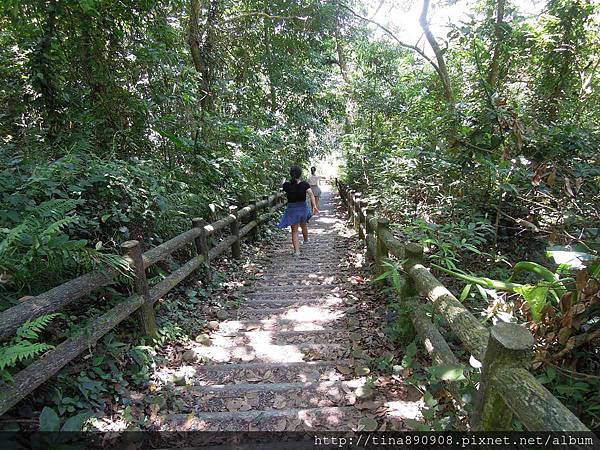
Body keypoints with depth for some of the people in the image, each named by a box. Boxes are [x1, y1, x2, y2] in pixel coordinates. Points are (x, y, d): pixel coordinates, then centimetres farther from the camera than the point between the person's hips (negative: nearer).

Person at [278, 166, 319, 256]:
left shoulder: (287, 185, -11)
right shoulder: (304, 184, -14)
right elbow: (311, 194, -26)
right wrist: (314, 206, -31)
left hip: (291, 209, -1)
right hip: (303, 207, 1)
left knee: (294, 231, 6)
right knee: (304, 226, 28)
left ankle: (296, 251, -3)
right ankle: (306, 239, 54)